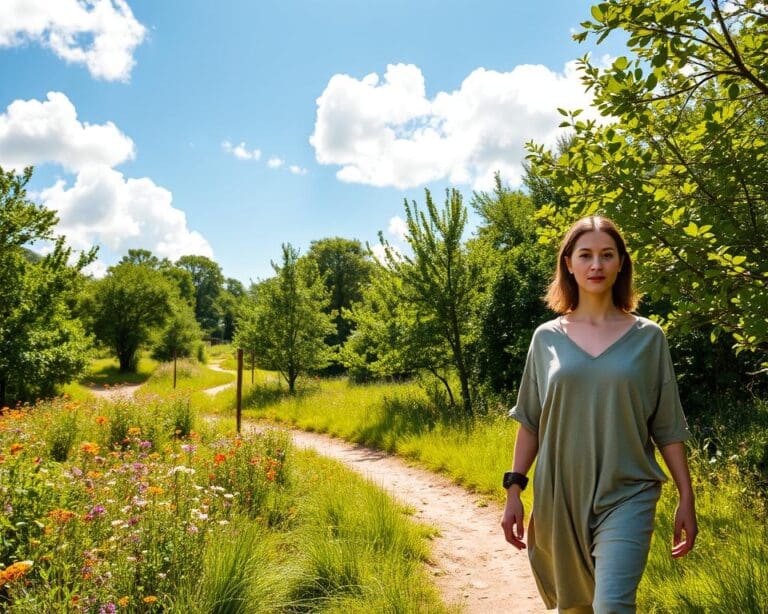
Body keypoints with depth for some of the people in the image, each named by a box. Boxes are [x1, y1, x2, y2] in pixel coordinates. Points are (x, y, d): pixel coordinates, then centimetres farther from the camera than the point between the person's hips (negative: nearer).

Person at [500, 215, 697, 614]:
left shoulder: (648, 337, 0)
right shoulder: (547, 338, 2)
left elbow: (667, 426, 3)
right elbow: (530, 422, 5)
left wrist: (686, 497, 0)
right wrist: (514, 490, 1)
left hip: (627, 496, -2)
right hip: (559, 496, 2)